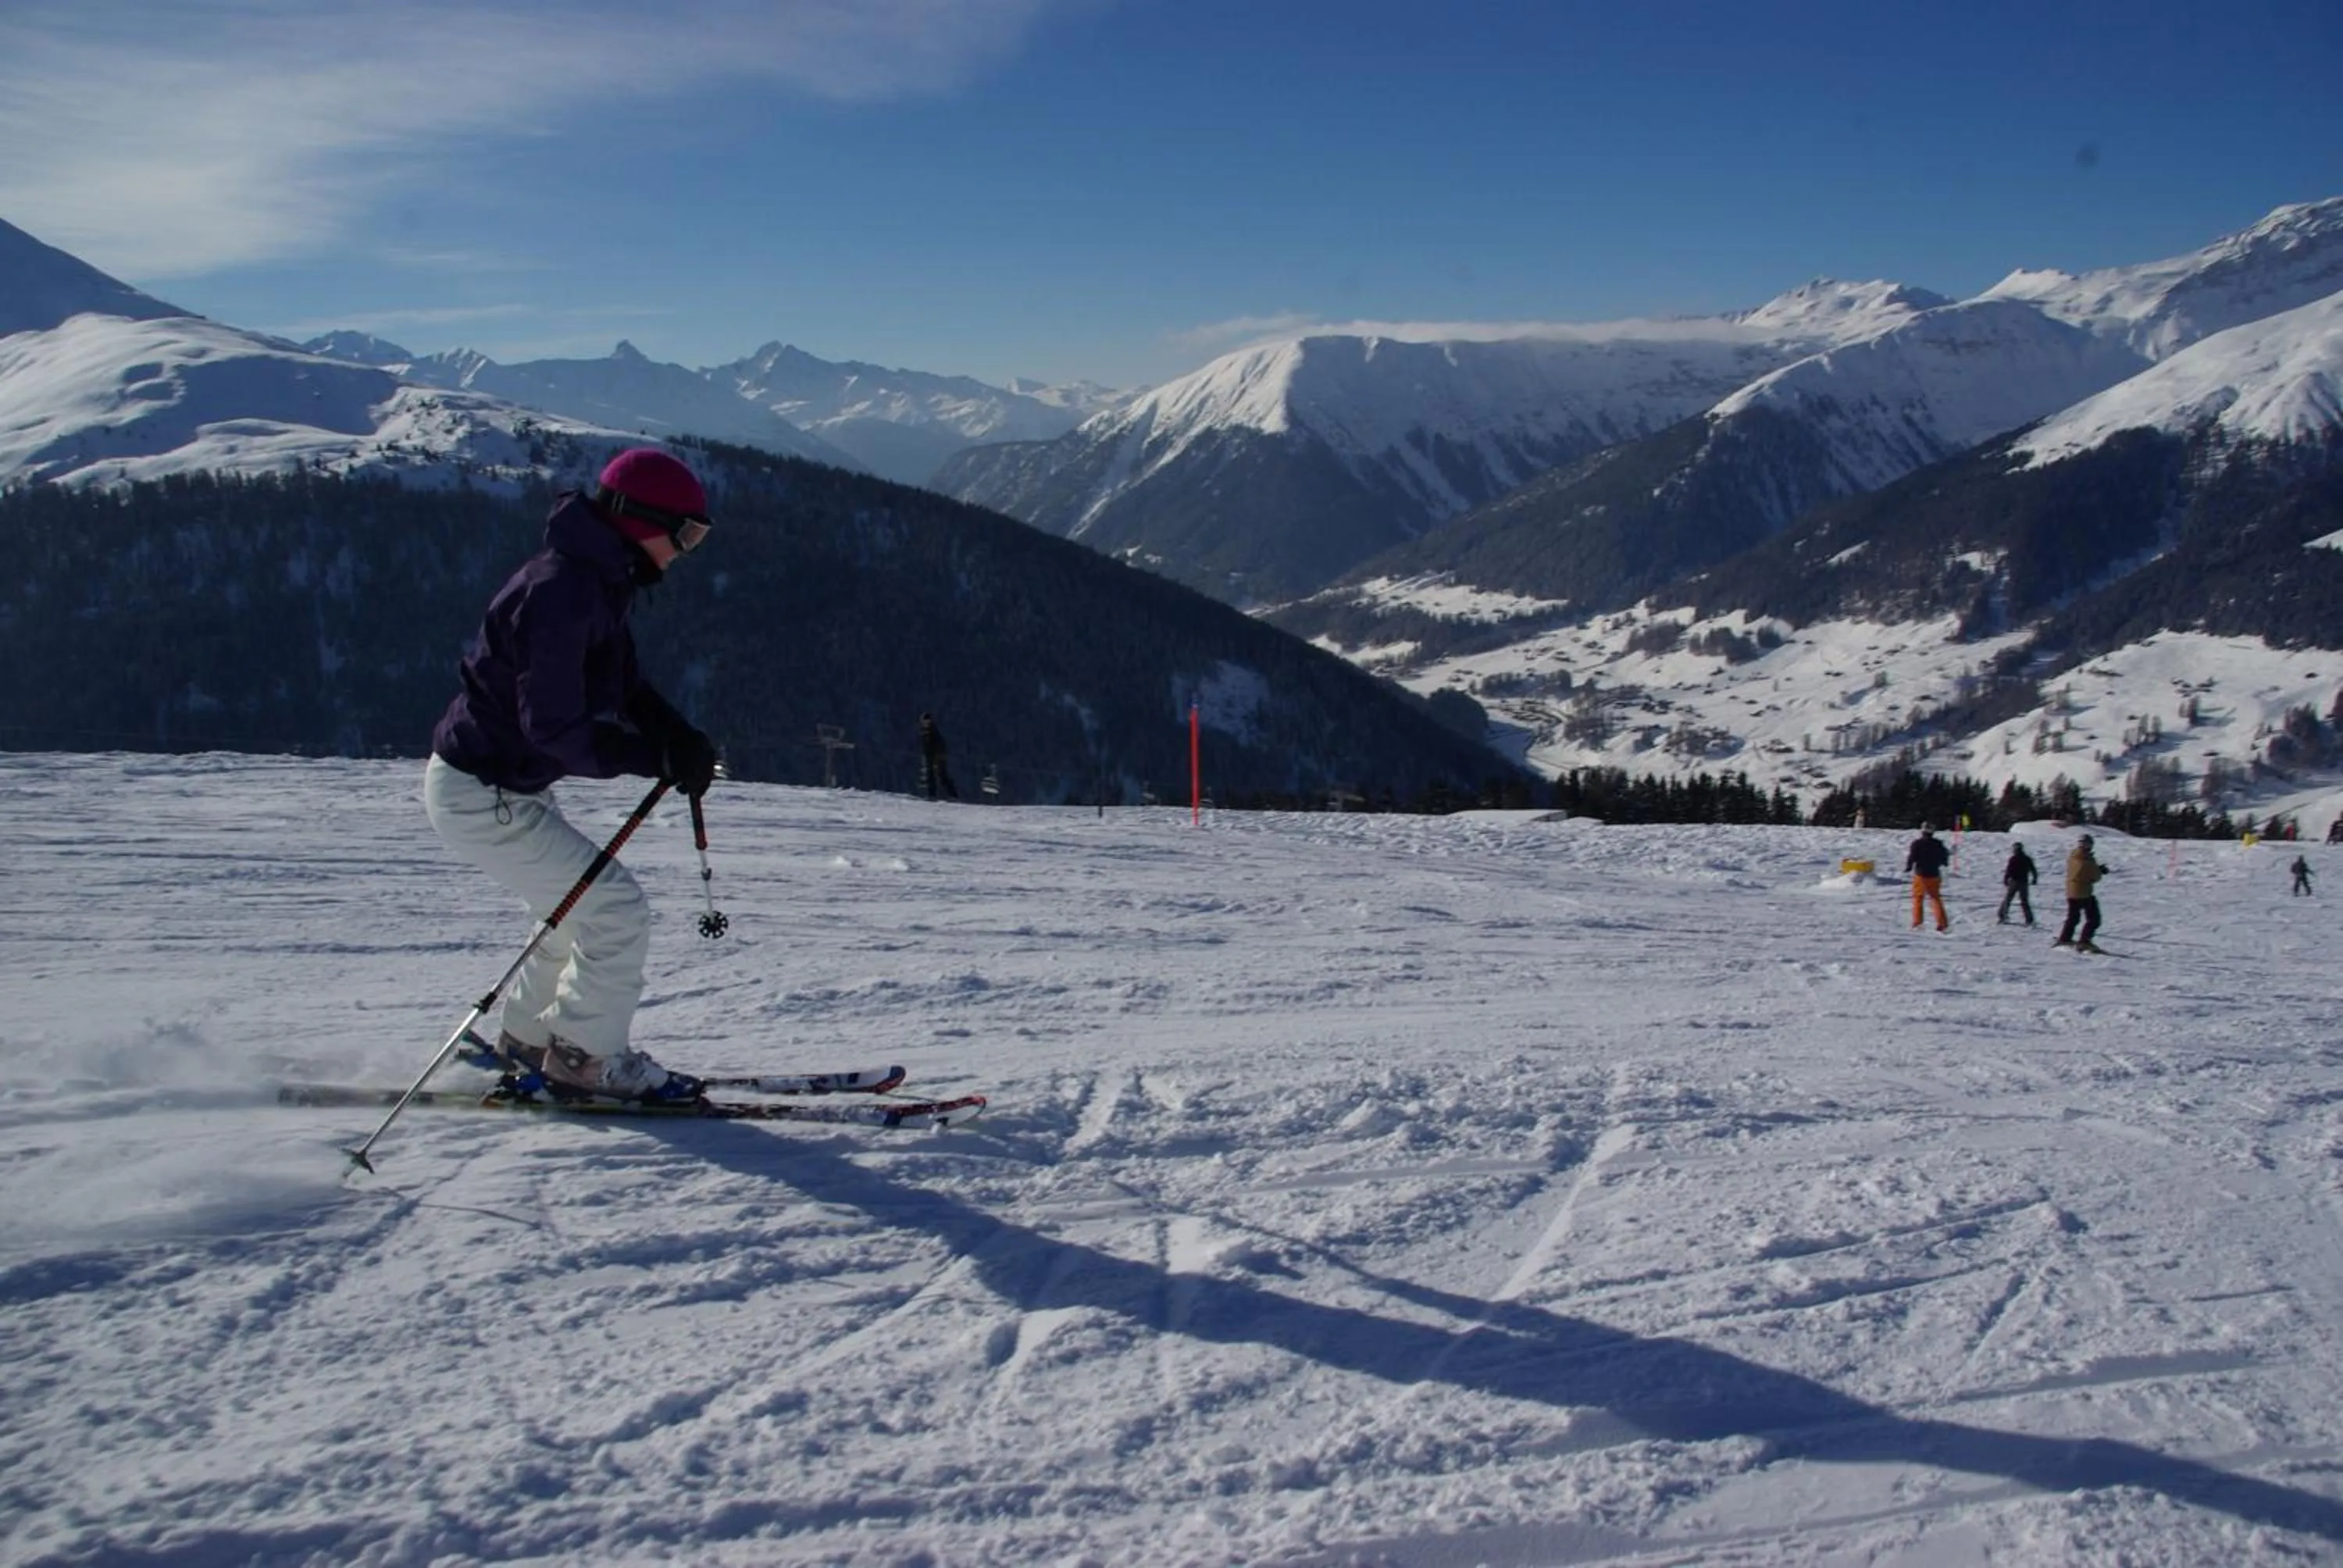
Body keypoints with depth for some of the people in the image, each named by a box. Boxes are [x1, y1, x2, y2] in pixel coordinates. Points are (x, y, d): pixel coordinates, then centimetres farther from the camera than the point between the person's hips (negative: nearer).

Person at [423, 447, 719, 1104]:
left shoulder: (596, 582, 7)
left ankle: (527, 1041, 32)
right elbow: (555, 726, -28)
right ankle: (583, 1061, 6)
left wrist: (682, 740, -5)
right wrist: (661, 758, -23)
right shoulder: (563, 591, -25)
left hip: (500, 785, 10)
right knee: (617, 910, -8)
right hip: (482, 796, -10)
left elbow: (624, 687, 13)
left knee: (583, 908, 20)